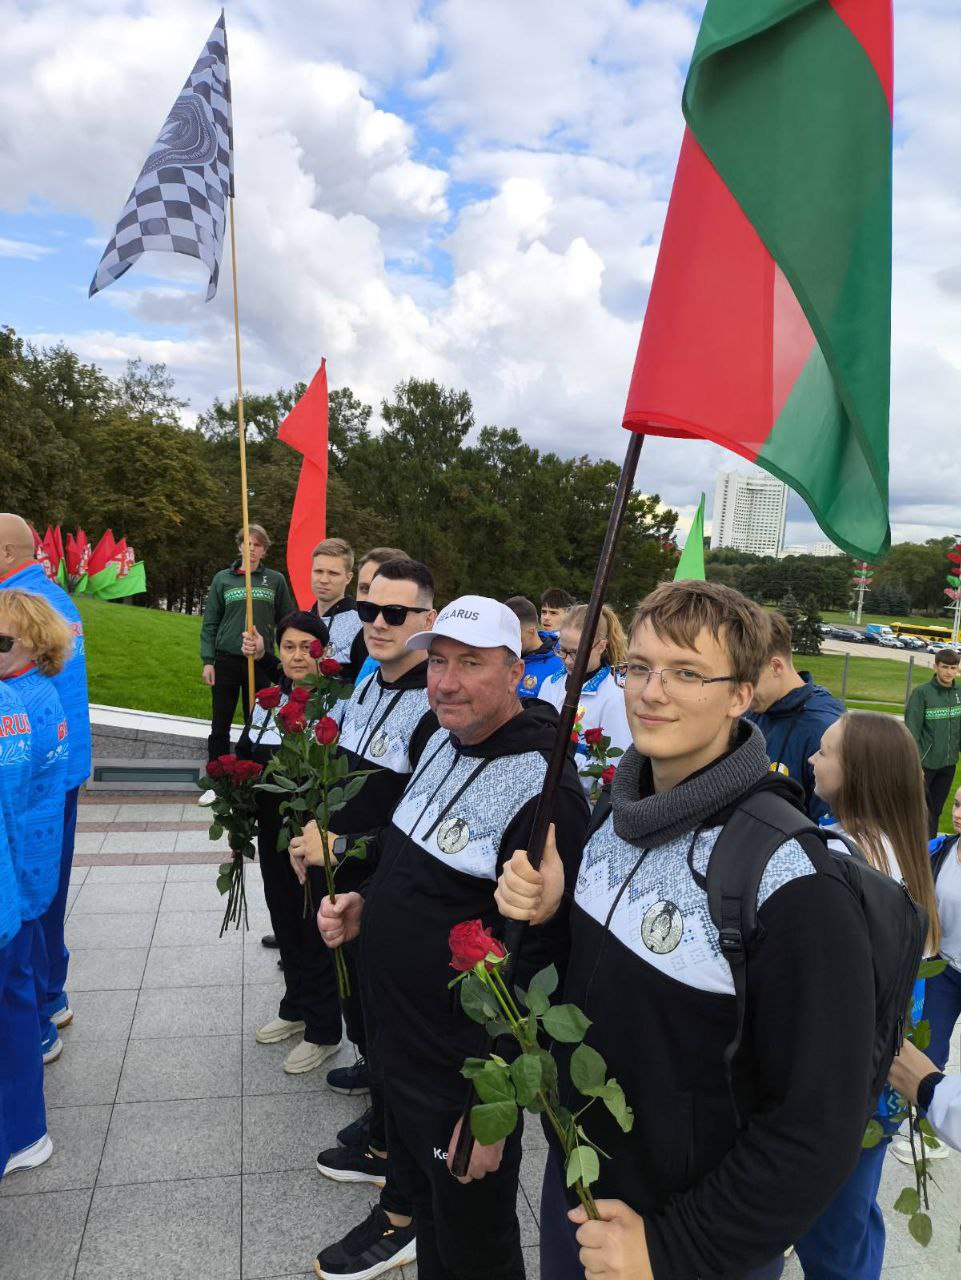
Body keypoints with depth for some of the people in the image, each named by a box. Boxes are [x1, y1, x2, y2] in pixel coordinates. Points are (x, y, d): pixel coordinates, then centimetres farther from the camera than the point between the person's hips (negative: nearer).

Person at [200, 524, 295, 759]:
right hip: (226, 660, 0)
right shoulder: (223, 578, 5)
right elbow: (210, 623, 5)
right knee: (220, 725, 7)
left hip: (261, 661, 0)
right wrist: (207, 661, -2)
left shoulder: (276, 580, 4)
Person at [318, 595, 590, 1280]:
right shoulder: (442, 742, 1)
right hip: (399, 1044, 8)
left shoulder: (542, 790, -27)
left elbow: (539, 964, -24)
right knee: (424, 1204, 29)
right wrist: (366, 906, -2)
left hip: (464, 1076, -8)